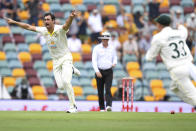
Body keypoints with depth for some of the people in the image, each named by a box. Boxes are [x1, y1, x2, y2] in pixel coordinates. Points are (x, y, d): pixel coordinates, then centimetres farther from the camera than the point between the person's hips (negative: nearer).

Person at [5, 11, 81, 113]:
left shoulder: (60, 29, -20)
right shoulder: (43, 31, -3)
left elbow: (66, 25, -43)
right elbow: (28, 27, 7)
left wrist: (71, 17, -66)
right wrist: (14, 22, 9)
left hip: (65, 58, -6)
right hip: (55, 61, 6)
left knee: (66, 81, -24)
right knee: (61, 86, -1)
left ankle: (73, 106, -13)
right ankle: (71, 70, 30)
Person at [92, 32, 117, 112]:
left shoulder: (112, 48, 7)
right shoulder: (97, 48, -1)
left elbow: (115, 58, 18)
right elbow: (94, 60, -8)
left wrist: (114, 63, -7)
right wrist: (97, 71, -20)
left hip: (109, 72, 0)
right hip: (99, 71, 0)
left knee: (108, 89, -16)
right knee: (100, 91, 3)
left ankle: (109, 106, -26)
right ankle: (102, 108, 12)